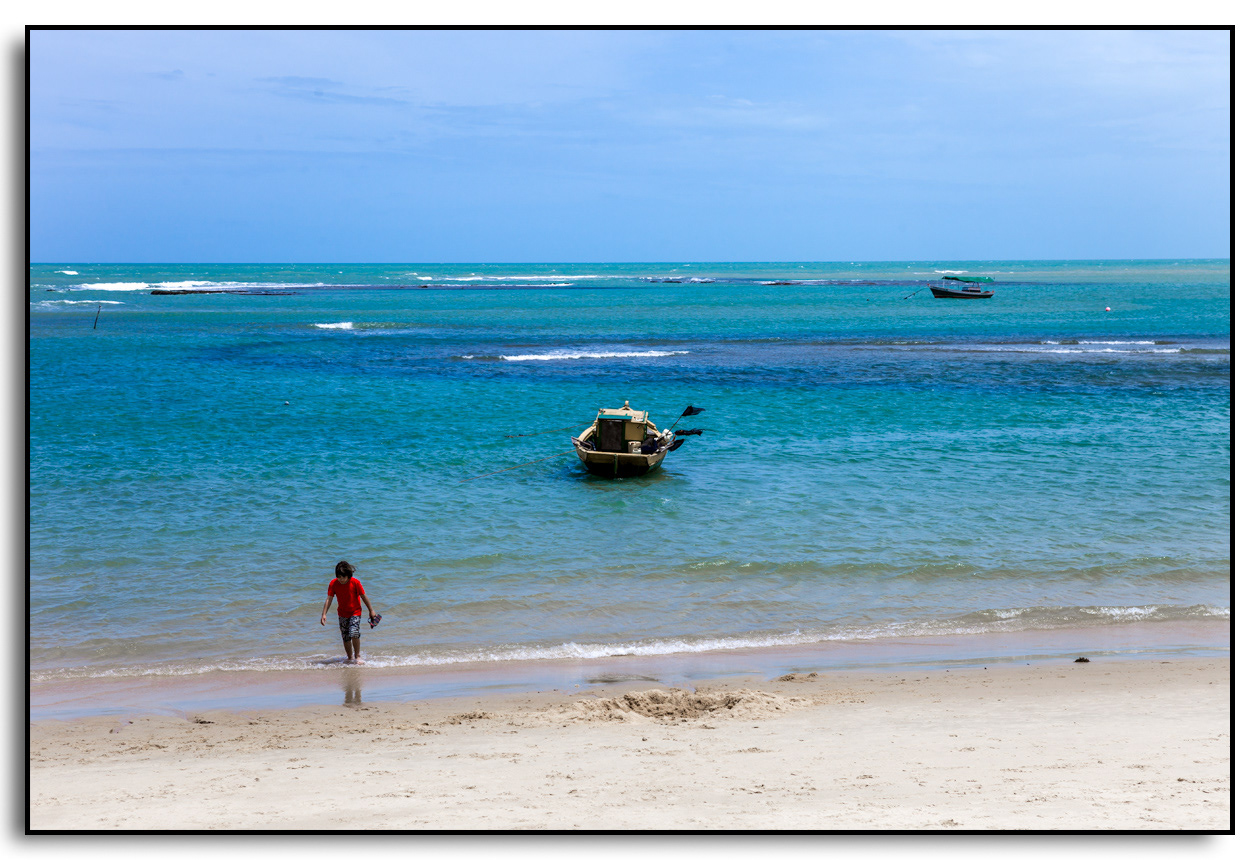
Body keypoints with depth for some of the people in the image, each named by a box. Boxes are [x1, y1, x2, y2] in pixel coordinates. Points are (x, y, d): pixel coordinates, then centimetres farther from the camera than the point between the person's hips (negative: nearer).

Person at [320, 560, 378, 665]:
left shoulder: (355, 583, -17)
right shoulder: (333, 584, -12)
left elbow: (364, 597, -7)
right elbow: (329, 599, -9)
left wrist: (371, 610, 0)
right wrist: (324, 614, -17)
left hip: (355, 612, -3)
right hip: (342, 614, 3)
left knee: (354, 633, -20)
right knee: (345, 637, 5)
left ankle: (357, 656, -4)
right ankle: (350, 658, 23)